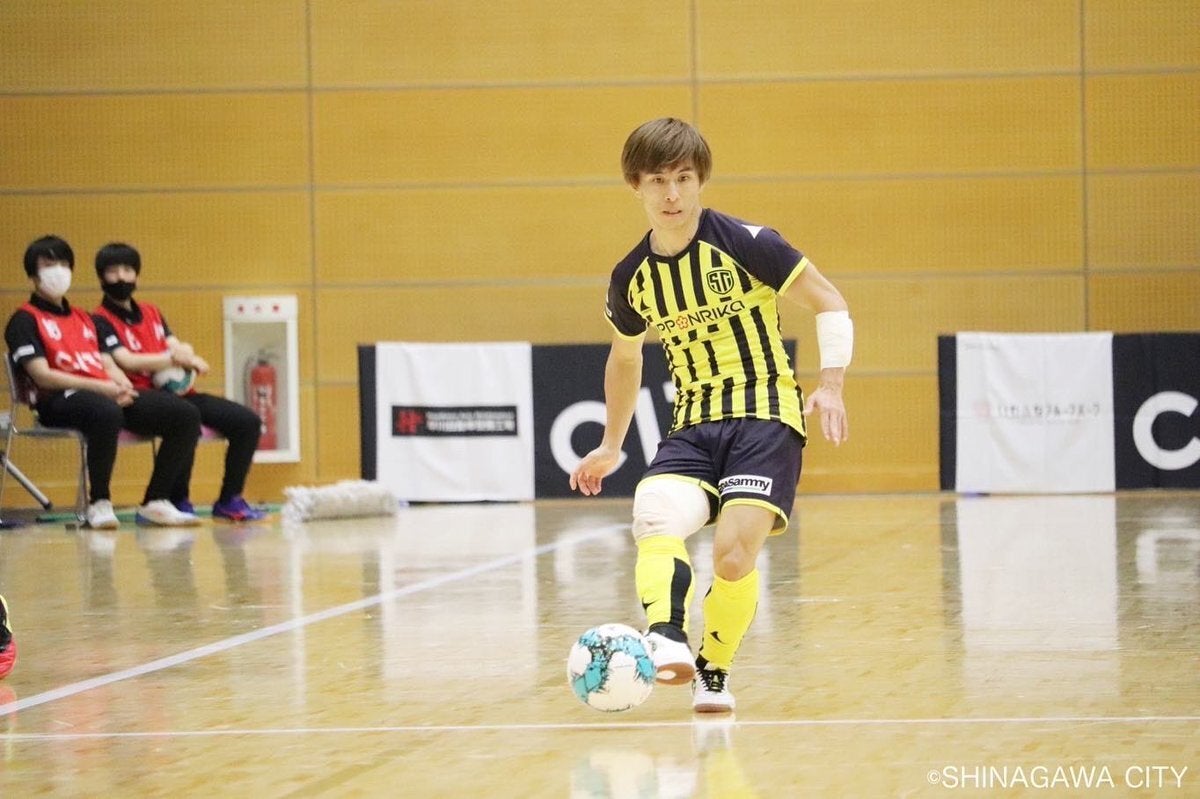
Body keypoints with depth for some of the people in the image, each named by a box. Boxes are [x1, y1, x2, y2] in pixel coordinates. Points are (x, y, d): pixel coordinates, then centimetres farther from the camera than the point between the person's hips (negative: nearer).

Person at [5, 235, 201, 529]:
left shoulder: (83, 318, 29)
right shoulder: (25, 320, 5)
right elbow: (42, 376, -8)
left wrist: (123, 386, -5)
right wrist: (101, 387, -18)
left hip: (110, 395, 7)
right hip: (60, 399, -7)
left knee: (185, 416, -11)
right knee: (107, 414, -43)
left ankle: (155, 503, -8)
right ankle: (99, 504, -28)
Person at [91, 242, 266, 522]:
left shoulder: (152, 313, 23)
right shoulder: (101, 321, 0)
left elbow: (176, 348, 11)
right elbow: (126, 361, -14)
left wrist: (184, 354, -13)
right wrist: (172, 357, -18)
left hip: (177, 393, 7)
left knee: (247, 421, -6)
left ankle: (229, 500, 1)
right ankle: (178, 501, -25)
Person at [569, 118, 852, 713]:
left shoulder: (743, 244, -9)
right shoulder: (631, 278, 6)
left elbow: (828, 303, -1)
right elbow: (625, 355, 26)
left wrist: (831, 384, -13)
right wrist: (611, 446, 32)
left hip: (765, 417, -4)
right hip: (692, 425, 4)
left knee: (733, 550, -21)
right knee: (655, 517, -28)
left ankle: (712, 671, 2)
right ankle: (668, 642, -48)